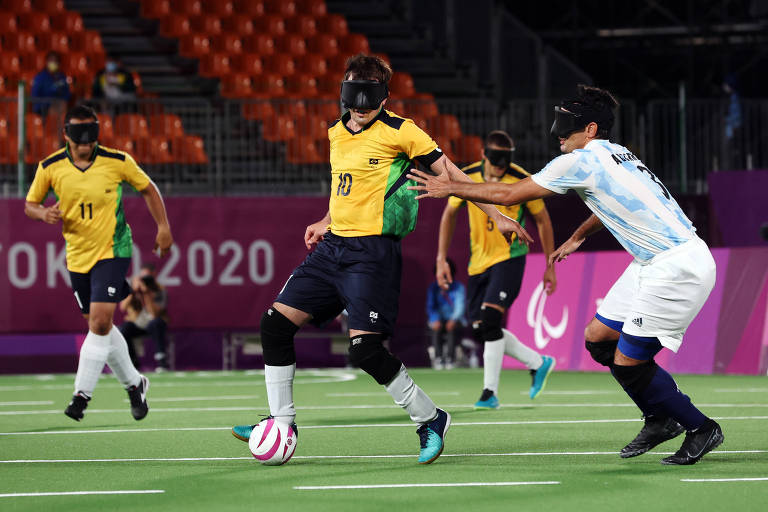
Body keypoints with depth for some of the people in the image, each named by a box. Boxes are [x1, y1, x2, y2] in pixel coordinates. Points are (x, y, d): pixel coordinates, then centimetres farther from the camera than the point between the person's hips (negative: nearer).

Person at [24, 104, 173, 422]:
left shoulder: (117, 162, -9)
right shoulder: (50, 168, -5)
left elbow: (147, 188, 7)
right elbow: (30, 205, 6)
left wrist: (163, 226, 1)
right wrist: (44, 214, -17)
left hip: (112, 250, -3)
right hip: (77, 255, 4)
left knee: (100, 321, -17)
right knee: (98, 325, 11)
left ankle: (82, 395, -13)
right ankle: (133, 383, 30)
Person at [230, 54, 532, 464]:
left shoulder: (399, 131, -8)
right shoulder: (336, 133, 12)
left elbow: (450, 173, -5)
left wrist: (497, 215, -6)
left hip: (373, 250, -7)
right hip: (333, 246, 7)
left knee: (365, 349, -16)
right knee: (276, 323, -1)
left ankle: (430, 419, 3)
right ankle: (282, 424, 12)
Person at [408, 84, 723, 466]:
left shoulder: (581, 161, -11)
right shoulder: (616, 156, 16)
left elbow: (507, 194, -4)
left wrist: (450, 188, 7)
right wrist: (577, 237, 54)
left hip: (679, 267, -10)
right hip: (652, 263, 10)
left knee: (628, 362, -8)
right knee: (597, 339, 12)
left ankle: (700, 429, 7)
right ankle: (660, 420, 23)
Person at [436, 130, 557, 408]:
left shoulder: (523, 181, -12)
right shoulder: (467, 178, -5)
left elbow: (543, 221, 0)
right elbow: (449, 214, 9)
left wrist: (550, 267, 2)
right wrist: (442, 259, 4)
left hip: (510, 258, -5)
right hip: (478, 261, 5)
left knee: (489, 319, -21)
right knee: (480, 331, 4)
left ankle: (490, 392, -14)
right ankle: (538, 363, 23)